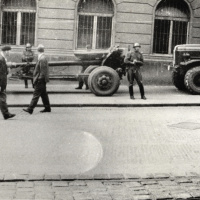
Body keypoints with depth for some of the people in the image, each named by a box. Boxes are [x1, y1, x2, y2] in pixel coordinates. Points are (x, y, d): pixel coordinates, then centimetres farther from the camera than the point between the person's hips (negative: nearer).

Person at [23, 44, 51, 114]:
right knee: (44, 94, 14)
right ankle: (47, 108, 21)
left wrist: (39, 79, -18)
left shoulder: (42, 59, -18)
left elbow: (43, 71, -20)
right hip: (41, 80, 10)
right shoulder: (43, 58, 12)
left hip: (40, 80, -10)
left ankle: (30, 109, -7)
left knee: (36, 94, -8)